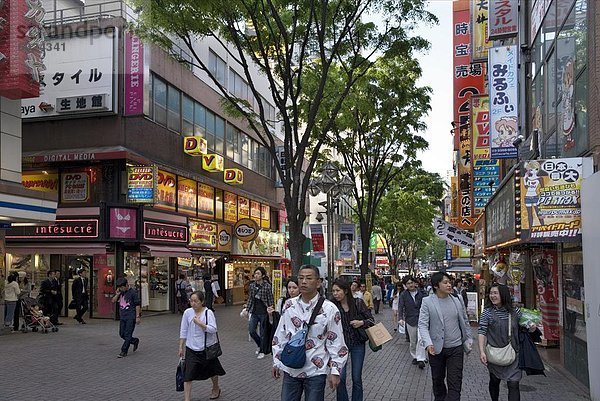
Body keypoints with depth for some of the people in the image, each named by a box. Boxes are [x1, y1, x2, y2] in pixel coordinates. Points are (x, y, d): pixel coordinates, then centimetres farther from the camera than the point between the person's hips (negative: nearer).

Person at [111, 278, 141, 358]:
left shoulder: (133, 292, -11)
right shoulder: (120, 293, 9)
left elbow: (137, 305, -10)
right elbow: (113, 301, 9)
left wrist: (138, 316, -12)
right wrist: (117, 294, -8)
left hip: (131, 317, -7)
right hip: (122, 317, 7)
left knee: (127, 335, -5)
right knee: (122, 334, 11)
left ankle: (124, 351, 1)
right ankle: (135, 341, 31)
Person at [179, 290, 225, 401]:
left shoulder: (208, 313, -14)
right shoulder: (188, 312, -6)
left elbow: (213, 329, -22)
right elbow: (183, 331, 1)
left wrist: (199, 323, -29)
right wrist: (181, 347, 2)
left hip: (207, 348, -1)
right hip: (191, 349, 1)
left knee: (212, 371, 20)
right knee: (188, 375, -8)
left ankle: (216, 389, 47)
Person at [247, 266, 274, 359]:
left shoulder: (267, 286, -11)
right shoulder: (252, 286, 3)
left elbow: (270, 300, -6)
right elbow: (250, 299, 11)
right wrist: (247, 309, 8)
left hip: (263, 312, -5)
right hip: (254, 312, 5)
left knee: (263, 332, 5)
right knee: (251, 330, 2)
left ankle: (262, 351, 20)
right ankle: (259, 345, 29)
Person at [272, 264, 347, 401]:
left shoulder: (329, 309, -10)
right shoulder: (289, 305, 1)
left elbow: (336, 342, -7)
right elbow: (280, 336, 10)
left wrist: (335, 371, -7)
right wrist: (276, 361, 11)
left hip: (316, 371, -3)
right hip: (290, 369, 3)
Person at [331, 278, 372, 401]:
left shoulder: (358, 303, -9)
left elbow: (371, 319, 0)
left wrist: (361, 322, -19)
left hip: (357, 344, 0)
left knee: (357, 378, 8)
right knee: (340, 378, -5)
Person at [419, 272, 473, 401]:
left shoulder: (457, 301, 1)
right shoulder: (427, 302, -8)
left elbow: (464, 323, 12)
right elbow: (423, 325, -12)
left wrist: (468, 341, 12)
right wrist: (428, 343, -25)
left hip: (455, 348, 1)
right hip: (436, 348, -1)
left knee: (455, 383, -3)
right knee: (437, 380, 16)